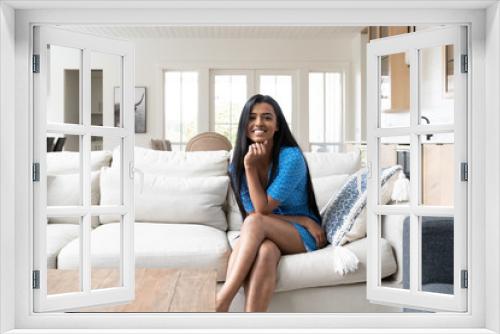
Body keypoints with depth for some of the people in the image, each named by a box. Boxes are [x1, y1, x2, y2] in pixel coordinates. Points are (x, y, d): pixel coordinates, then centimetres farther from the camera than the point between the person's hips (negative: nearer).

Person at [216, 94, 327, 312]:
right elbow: (252, 212, -6)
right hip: (263, 235, 3)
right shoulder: (237, 164, -2)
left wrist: (250, 167, -23)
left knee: (255, 222, -33)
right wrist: (302, 220, -16)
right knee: (265, 252, -35)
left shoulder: (291, 157, -16)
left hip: (302, 235, -3)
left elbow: (262, 209, -17)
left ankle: (222, 301, -38)